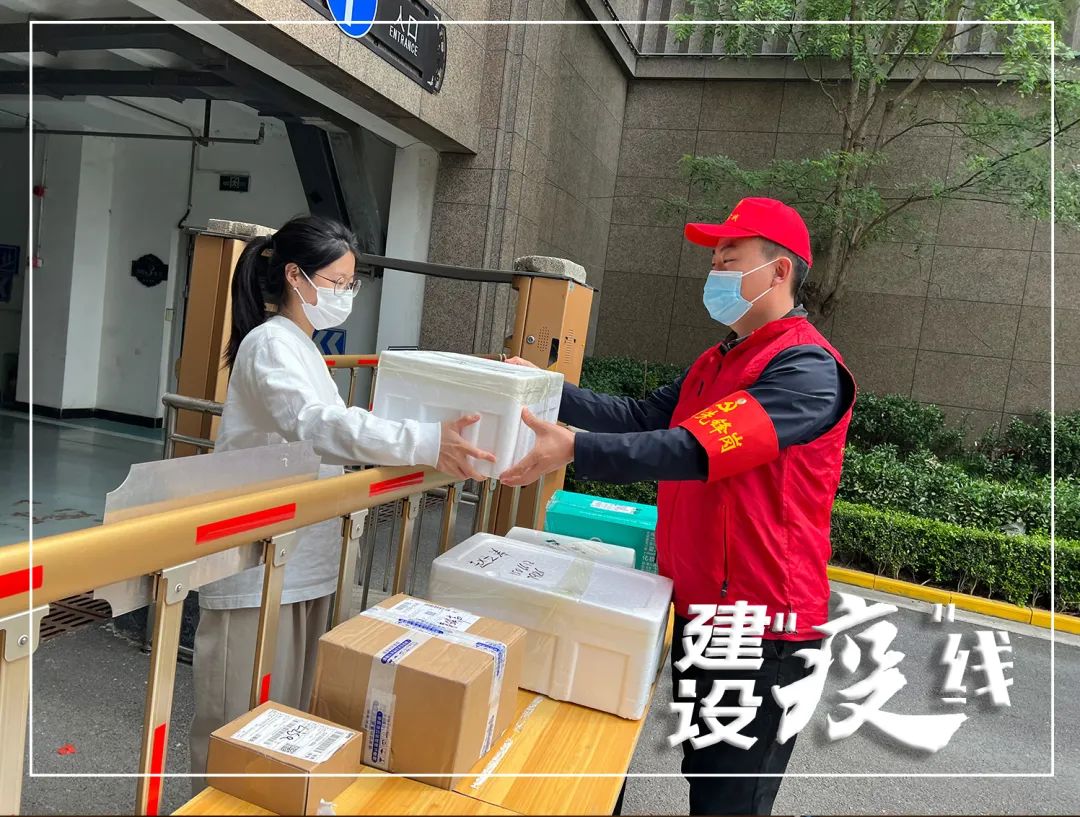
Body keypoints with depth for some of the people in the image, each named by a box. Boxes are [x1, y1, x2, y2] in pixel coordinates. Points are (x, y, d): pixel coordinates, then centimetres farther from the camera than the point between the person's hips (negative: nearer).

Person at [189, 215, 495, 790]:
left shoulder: (304, 348, 15)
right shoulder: (270, 343, -14)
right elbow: (317, 424, -31)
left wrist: (430, 449, 9)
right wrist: (426, 443, -40)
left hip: (302, 562, 9)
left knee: (290, 711, 17)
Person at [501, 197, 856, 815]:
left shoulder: (807, 368, -18)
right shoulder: (718, 362, 13)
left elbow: (697, 449, -30)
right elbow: (643, 417, 7)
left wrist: (573, 448, -35)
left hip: (761, 624, -9)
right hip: (699, 608, 9)